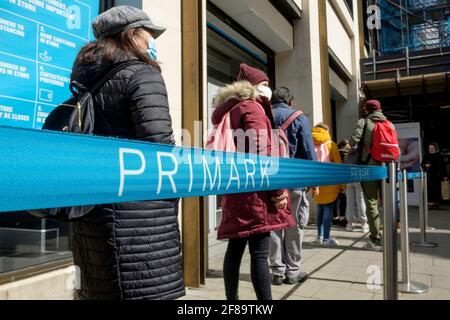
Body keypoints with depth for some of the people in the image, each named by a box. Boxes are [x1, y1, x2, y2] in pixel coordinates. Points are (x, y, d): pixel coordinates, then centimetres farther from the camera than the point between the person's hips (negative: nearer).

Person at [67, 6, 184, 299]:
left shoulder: (87, 78, 16)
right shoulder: (142, 74, -8)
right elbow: (158, 144, -20)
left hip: (91, 209, 9)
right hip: (138, 213, -9)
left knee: (99, 291, 18)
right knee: (145, 292, 0)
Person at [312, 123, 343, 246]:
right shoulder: (331, 145, 1)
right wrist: (342, 184, 5)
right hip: (329, 184, -3)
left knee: (320, 209, 14)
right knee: (328, 209, 0)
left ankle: (320, 236, 16)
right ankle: (326, 238, 0)